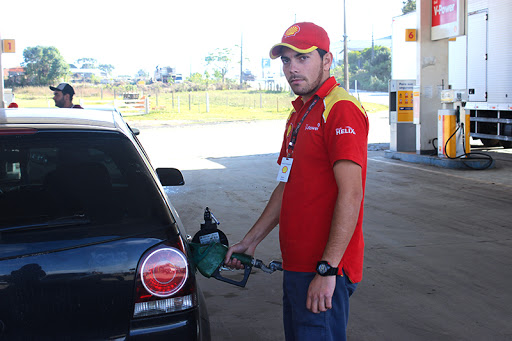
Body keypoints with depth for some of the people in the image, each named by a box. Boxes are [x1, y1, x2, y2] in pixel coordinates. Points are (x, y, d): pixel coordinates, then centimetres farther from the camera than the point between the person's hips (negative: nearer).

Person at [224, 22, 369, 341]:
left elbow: (350, 195, -23)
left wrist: (327, 269, -25)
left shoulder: (341, 109, -15)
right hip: (296, 264, 10)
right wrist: (251, 240, 21)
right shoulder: (299, 113, 17)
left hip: (323, 269, -10)